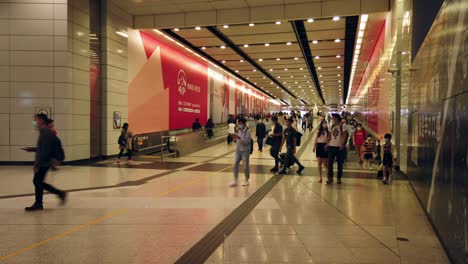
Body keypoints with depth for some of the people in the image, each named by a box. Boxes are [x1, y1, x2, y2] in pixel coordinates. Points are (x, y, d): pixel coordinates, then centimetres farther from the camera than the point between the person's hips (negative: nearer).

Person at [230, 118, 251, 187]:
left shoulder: (247, 131, -13)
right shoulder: (239, 130, 7)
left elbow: (247, 141, -24)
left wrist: (239, 137, -31)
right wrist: (235, 138, -6)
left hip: (245, 151, -6)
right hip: (238, 150, 6)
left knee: (245, 165, 4)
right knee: (235, 164, 4)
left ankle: (246, 180, 20)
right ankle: (235, 180, 13)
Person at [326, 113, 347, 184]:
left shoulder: (342, 126, -5)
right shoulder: (332, 126, 10)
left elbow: (344, 136, -9)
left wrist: (342, 144, -18)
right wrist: (327, 143, 3)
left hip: (339, 147, -4)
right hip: (331, 146, 4)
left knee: (339, 163, 3)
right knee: (330, 163, 0)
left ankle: (339, 178, 10)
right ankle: (330, 178, 7)